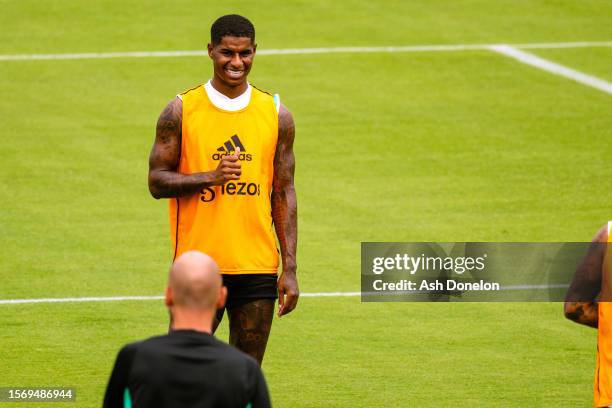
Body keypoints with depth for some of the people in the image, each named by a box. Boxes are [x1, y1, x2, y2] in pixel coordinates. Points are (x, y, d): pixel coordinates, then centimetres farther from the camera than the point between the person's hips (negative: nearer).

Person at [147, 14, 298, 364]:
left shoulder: (276, 115, 6)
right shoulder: (182, 111, -1)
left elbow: (284, 195, 8)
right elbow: (157, 181, -1)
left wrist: (290, 268, 3)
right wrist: (212, 176, -18)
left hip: (258, 269, 2)